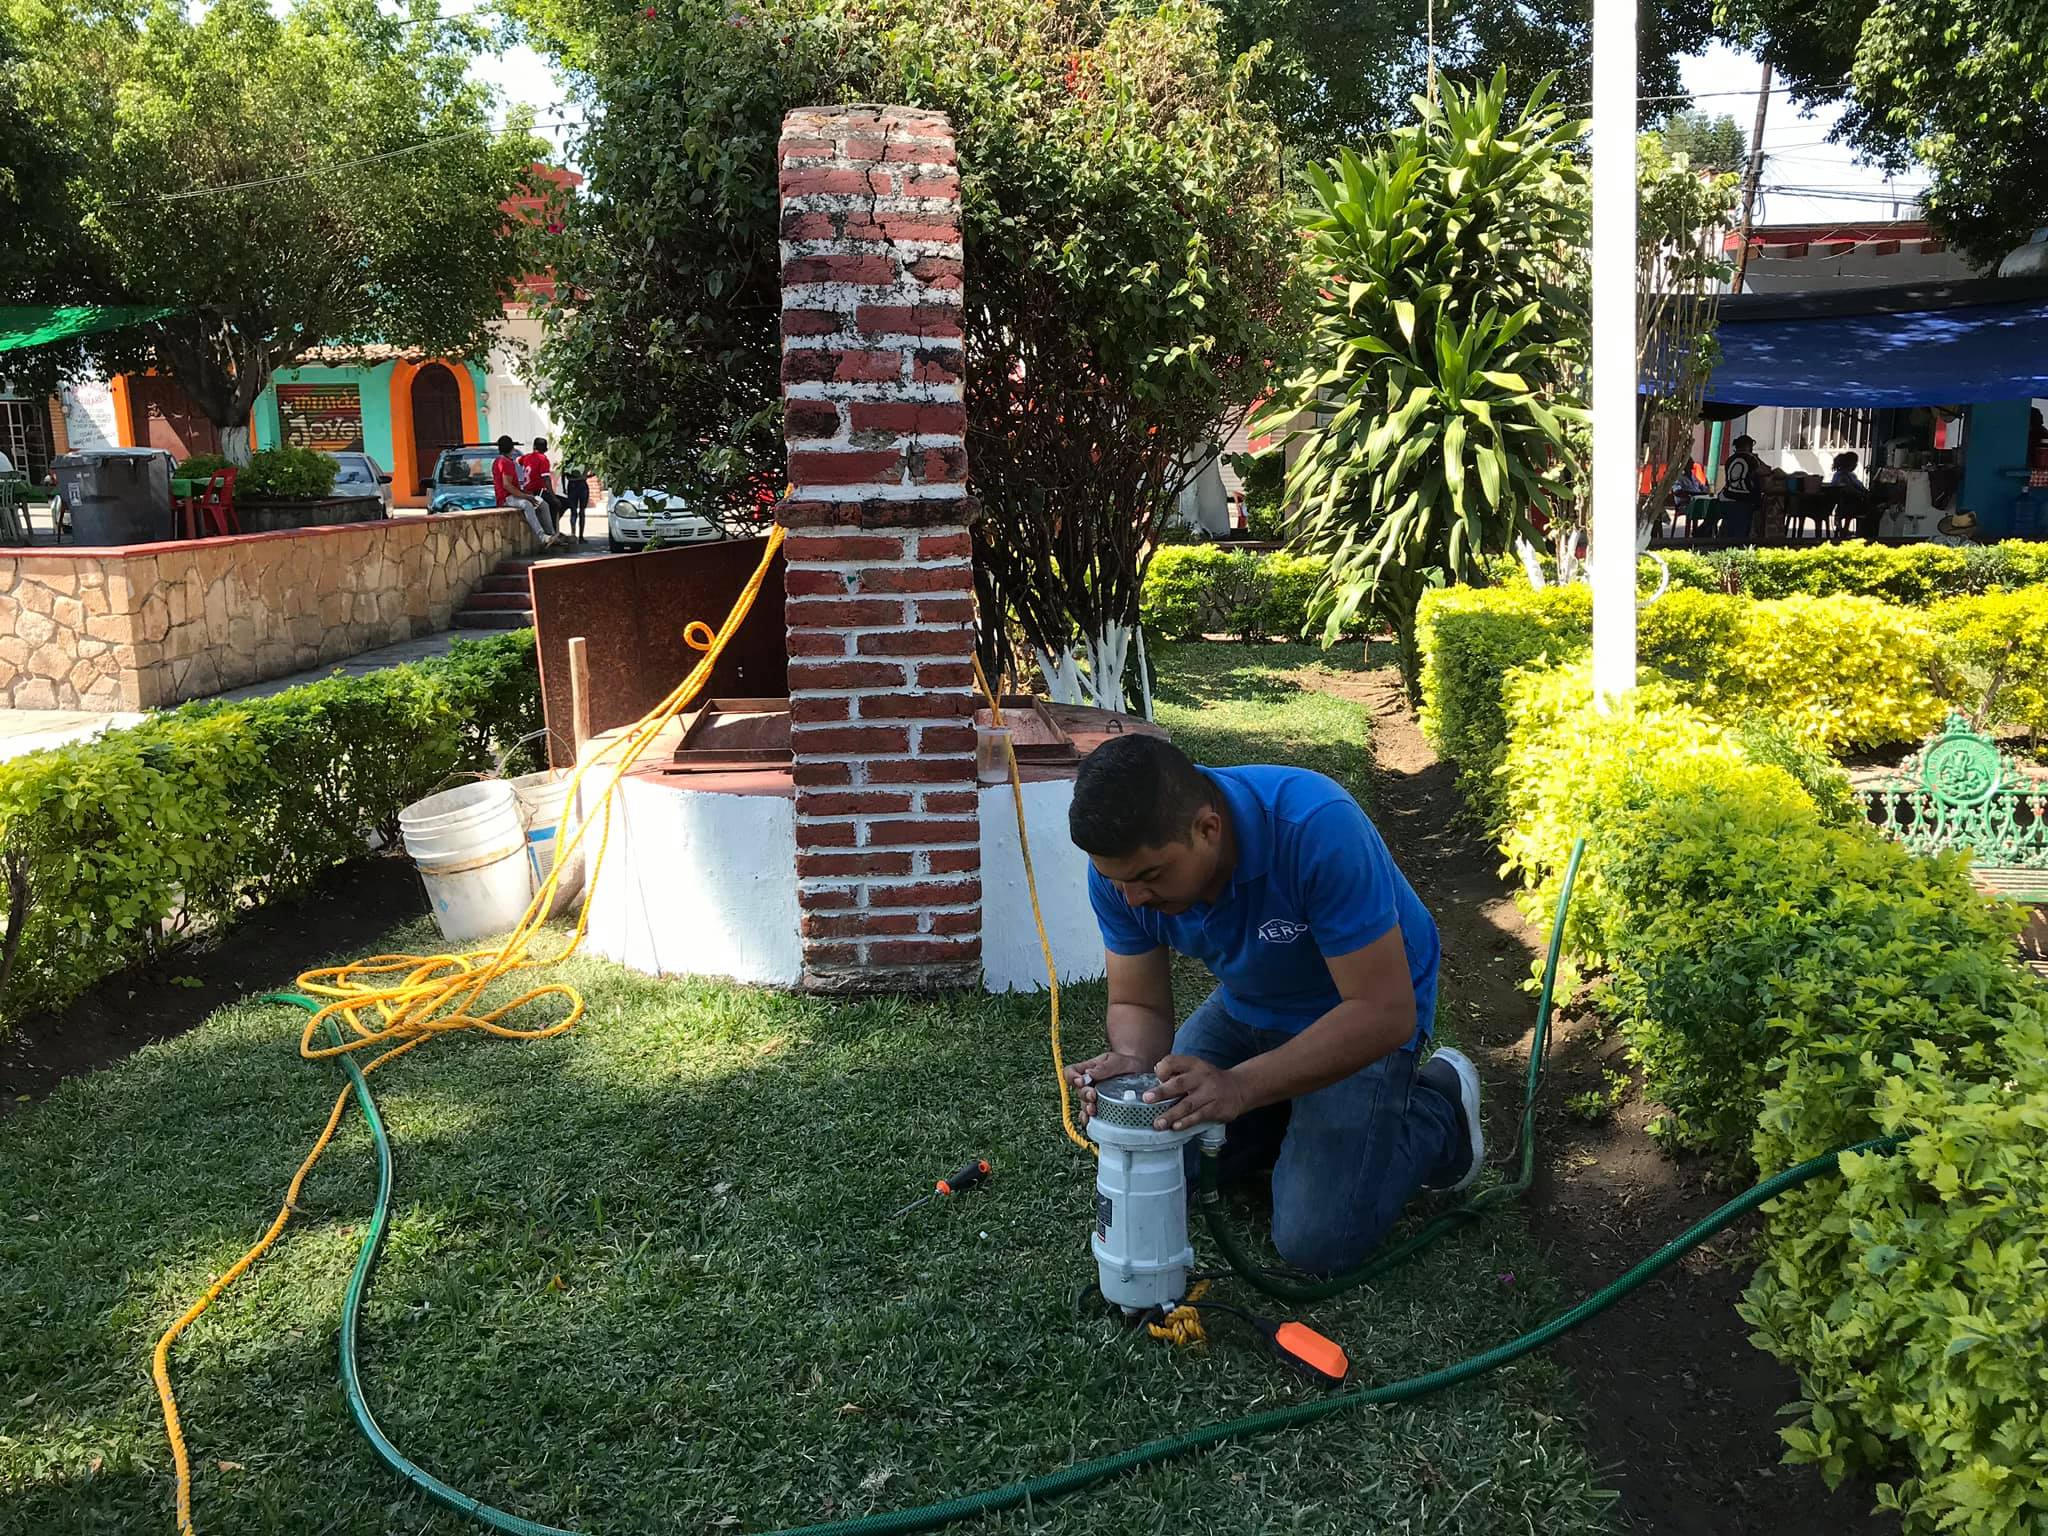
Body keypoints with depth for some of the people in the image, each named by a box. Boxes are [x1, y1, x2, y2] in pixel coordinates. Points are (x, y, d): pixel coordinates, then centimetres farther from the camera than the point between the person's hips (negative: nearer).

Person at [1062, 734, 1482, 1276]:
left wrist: (1240, 1086, -43)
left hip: (1357, 1012, -5)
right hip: (1246, 1004, 5)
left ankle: (1438, 1107, 12)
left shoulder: (1318, 829, -40)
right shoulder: (1121, 859, -23)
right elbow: (1137, 1005, -12)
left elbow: (1385, 1013, -36)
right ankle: (1289, 1105, 23)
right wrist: (1134, 1064, -35)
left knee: (1317, 1242, -12)